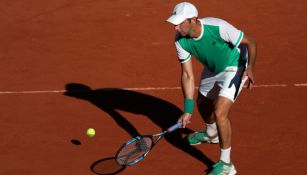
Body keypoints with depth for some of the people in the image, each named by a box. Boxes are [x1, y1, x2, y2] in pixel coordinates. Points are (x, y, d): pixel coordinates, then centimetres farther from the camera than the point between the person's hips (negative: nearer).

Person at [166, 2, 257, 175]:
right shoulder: (180, 40, -22)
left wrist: (250, 68, -35)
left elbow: (250, 42, -23)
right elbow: (188, 75, -16)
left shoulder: (218, 27, -39)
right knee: (203, 104, 25)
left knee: (220, 112, -20)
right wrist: (188, 109, -21)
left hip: (234, 67, -7)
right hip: (212, 68, 7)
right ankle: (211, 134, 60)